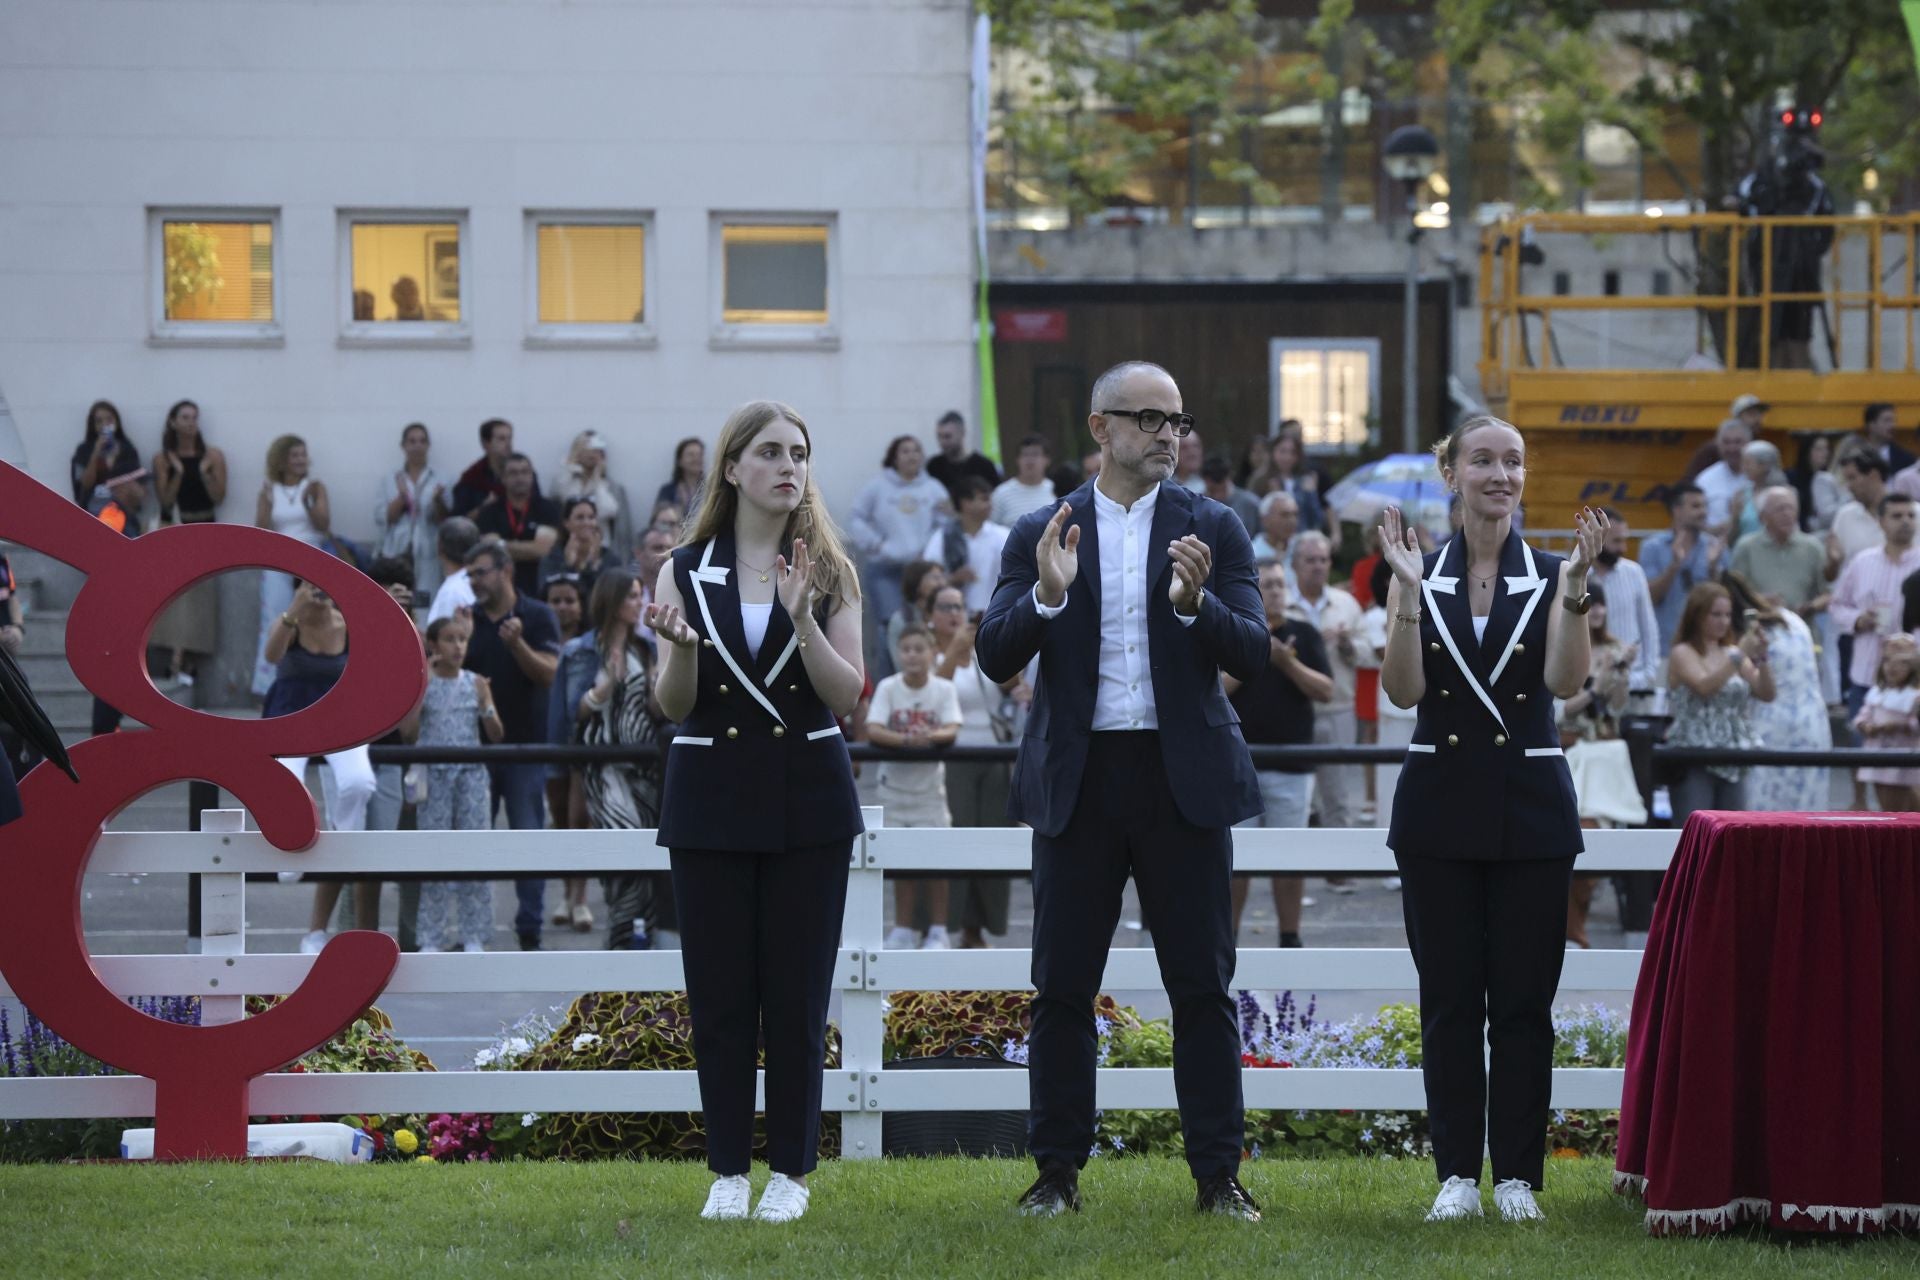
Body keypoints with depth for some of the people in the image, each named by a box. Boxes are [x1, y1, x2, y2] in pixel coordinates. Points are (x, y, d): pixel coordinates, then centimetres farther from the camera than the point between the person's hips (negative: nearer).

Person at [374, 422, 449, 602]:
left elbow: (444, 520, 4)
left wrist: (438, 500, -15)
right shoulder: (389, 481, 12)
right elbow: (381, 519, 3)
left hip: (427, 555, -1)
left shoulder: (438, 480, 9)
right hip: (395, 554, 1)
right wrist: (401, 498, -11)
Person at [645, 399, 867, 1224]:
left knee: (798, 993, 0)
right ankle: (728, 1170, 10)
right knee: (720, 993, 2)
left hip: (807, 799, 0)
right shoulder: (687, 571, 3)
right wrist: (679, 646, -21)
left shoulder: (829, 571, 3)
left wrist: (802, 619, -20)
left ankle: (791, 1170, 8)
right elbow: (672, 706, 0)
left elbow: (848, 696, -6)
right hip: (712, 798, 1)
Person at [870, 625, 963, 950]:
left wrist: (932, 736, -38)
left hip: (930, 783, -1)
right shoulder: (888, 688, -5)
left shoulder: (943, 689, -5)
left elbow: (951, 730, -16)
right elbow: (873, 730, -17)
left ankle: (938, 932, 8)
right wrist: (906, 739, -33)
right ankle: (903, 931, 14)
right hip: (896, 782, 1)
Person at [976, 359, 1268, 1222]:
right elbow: (994, 658, -2)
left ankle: (1218, 1175, 6)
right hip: (1079, 779, 1)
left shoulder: (1213, 529, 4)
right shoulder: (1041, 534, 5)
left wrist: (1196, 602, -24)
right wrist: (1046, 595, -20)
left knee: (1203, 987, 1)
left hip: (1183, 778, 0)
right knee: (1062, 988, 4)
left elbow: (1252, 654, -5)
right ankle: (1057, 1172, 12)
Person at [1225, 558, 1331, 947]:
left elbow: (1326, 691, -2)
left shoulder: (1304, 634, 6)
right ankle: (1228, 939, 10)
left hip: (1291, 765, 1)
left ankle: (1290, 937, 11)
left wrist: (1287, 662, -15)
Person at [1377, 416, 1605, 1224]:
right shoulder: (1420, 577, 3)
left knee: (1523, 1001, 1)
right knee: (1449, 1000, 3)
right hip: (1440, 806, 1)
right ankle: (1457, 1173, 9)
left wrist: (1575, 586, -22)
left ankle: (1517, 1174, 7)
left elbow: (1566, 681, -13)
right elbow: (1403, 690, -9)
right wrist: (1408, 591, -18)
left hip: (1529, 808, -1)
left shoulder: (1552, 576, 2)